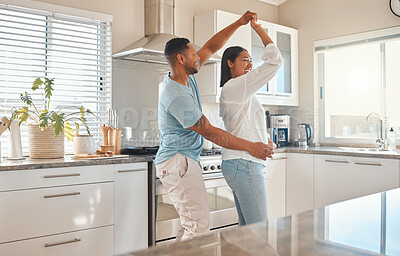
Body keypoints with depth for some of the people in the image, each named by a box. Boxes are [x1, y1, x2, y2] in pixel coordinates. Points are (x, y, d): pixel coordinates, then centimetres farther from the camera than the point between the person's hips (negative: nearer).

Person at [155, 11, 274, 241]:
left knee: (192, 224, 12)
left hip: (187, 161, 10)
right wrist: (250, 147, -16)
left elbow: (211, 48, 17)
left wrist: (239, 23, 13)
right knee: (199, 225, -14)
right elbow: (210, 132, -21)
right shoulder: (177, 96, -22)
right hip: (178, 162, -10)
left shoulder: (187, 77, 7)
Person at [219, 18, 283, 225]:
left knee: (247, 228, 14)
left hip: (237, 164, 11)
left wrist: (266, 138, 10)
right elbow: (275, 60, -12)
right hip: (244, 165, -11)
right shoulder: (236, 87, -11)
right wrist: (259, 30, 0)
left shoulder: (230, 92, 20)